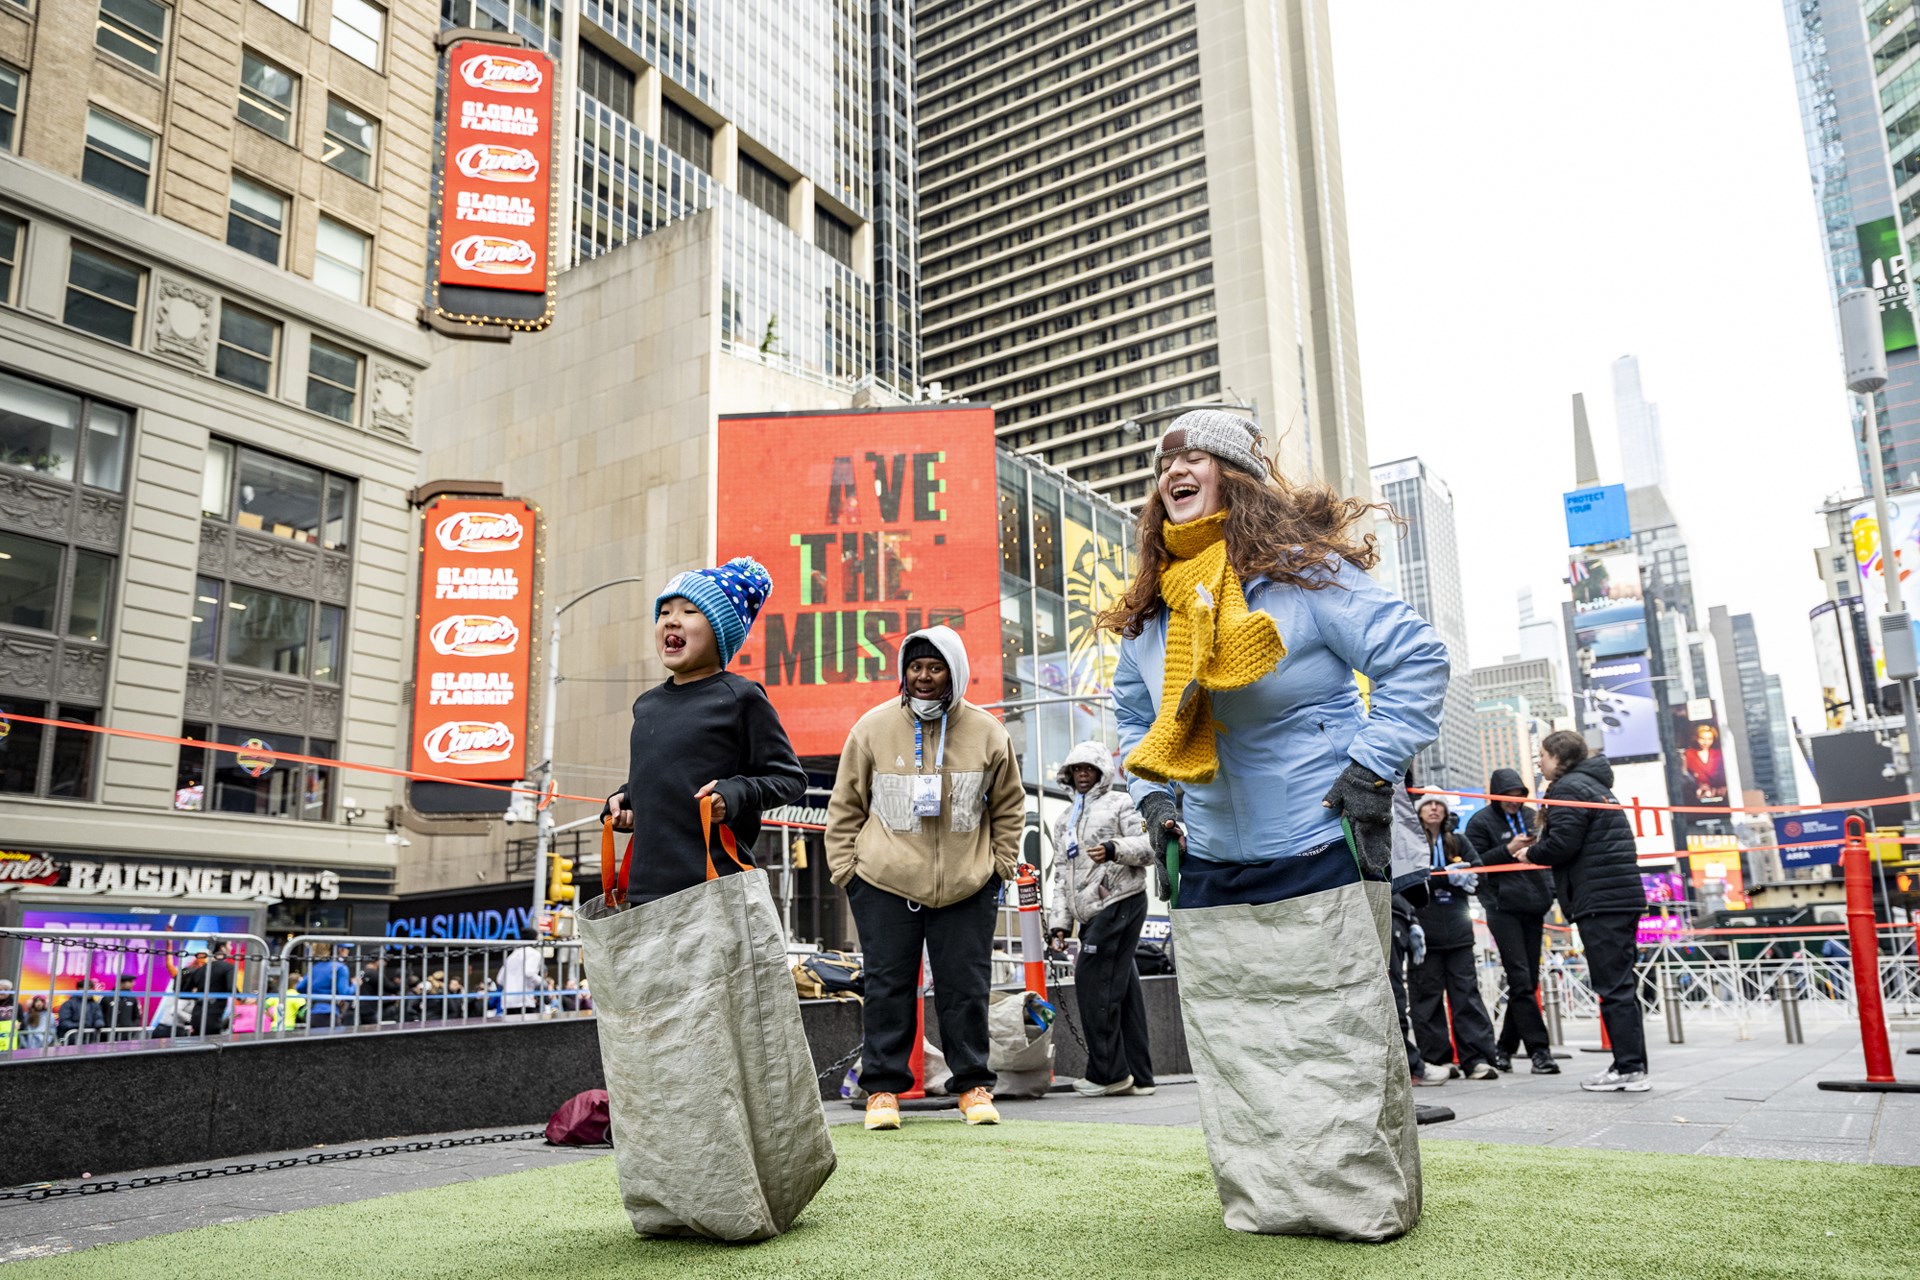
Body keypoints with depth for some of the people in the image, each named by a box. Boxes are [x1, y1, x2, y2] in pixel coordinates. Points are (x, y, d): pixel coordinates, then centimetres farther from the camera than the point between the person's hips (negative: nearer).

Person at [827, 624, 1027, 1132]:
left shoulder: (987, 733, 2)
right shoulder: (873, 728, 0)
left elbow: (1009, 808, 12)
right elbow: (845, 807, 5)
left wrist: (1000, 867, 6)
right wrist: (845, 870, 1)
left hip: (966, 887, 1)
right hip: (884, 884, 0)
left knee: (966, 987, 6)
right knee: (887, 986, 4)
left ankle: (973, 1085, 18)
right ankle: (883, 1088, 14)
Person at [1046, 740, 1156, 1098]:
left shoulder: (1119, 802, 5)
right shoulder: (1065, 820, 25)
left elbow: (1147, 847, -5)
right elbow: (1061, 873, 23)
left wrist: (1114, 848, -23)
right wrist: (1059, 919, 14)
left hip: (1120, 903, -7)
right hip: (1092, 914, 7)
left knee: (1093, 981, -13)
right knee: (1122, 988, 6)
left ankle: (1107, 1072, -8)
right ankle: (1139, 1076, 8)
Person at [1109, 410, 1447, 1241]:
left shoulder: (1301, 574, -9)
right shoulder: (1146, 615, 9)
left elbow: (1415, 657, -9)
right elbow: (1135, 719, 24)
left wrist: (1371, 766, -13)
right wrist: (1152, 797, 10)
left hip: (1320, 858, -5)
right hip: (1209, 872, 6)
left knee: (1341, 1042, 1)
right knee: (1236, 1054, 10)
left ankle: (1368, 1204, 18)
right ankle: (1265, 1207, 25)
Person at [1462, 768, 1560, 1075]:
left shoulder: (1530, 816, 14)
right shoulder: (1481, 821, -1)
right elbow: (1475, 863, -7)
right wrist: (1509, 849, -17)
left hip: (1533, 906, 6)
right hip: (1503, 908, -6)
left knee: (1529, 980, 7)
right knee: (1521, 981, -10)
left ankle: (1505, 1046, 17)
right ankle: (1539, 1049, -9)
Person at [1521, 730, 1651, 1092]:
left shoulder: (1568, 788, -7)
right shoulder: (1595, 785, 23)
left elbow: (1561, 844, -17)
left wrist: (1530, 853, 2)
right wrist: (1540, 850, 15)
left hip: (1599, 901, -10)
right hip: (1624, 897, 10)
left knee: (1613, 988, -8)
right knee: (1621, 986, 12)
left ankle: (1629, 1069, -7)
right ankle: (1632, 1066, 15)